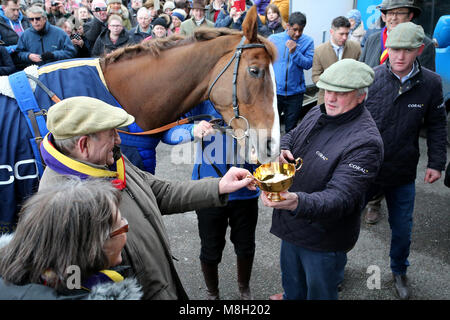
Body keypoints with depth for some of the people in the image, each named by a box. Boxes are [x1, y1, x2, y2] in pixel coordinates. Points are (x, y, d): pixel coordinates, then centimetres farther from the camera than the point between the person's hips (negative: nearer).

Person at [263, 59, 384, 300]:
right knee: (291, 274, 31)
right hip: (291, 224, 7)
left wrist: (297, 202, -52)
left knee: (320, 292, 17)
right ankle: (291, 297, 59)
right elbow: (291, 136, 17)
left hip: (323, 239, -7)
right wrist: (282, 151, -7)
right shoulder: (317, 114, -2)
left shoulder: (365, 141, -28)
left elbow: (341, 197, -35)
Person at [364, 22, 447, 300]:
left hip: (403, 172, 2)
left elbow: (437, 126, 4)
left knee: (402, 228, 17)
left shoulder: (431, 83, -6)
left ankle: (399, 271, 45)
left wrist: (437, 162, 0)